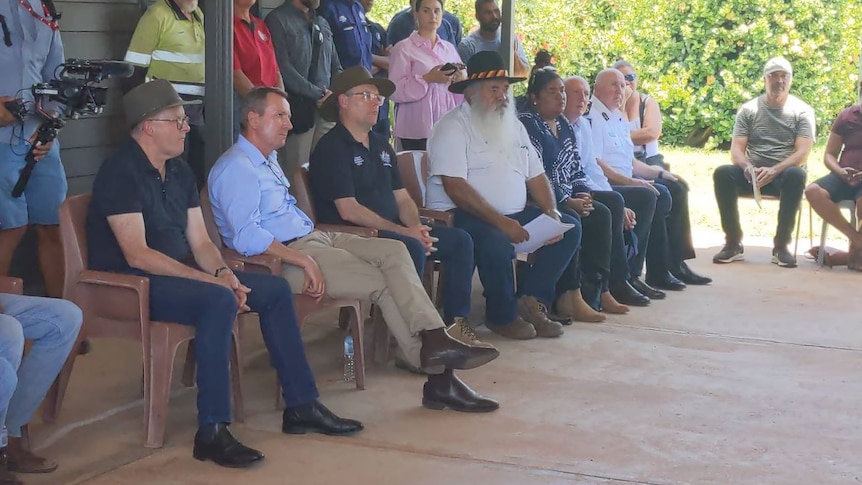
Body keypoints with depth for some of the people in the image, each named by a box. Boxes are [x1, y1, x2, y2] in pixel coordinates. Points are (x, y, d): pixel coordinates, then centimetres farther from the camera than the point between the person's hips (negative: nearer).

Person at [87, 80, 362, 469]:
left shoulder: (179, 172, 13)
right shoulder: (121, 172, -15)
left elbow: (200, 241, 11)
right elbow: (136, 254, -22)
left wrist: (224, 273, -12)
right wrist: (212, 281, -23)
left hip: (180, 274, 9)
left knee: (275, 289, 1)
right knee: (219, 301, -34)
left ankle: (300, 406, 5)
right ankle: (211, 431, -33)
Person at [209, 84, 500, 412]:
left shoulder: (267, 160, 24)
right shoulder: (236, 167, -9)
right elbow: (247, 237, -20)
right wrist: (305, 261, -23)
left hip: (313, 238, 9)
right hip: (285, 256, -9)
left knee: (394, 251, -13)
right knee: (387, 283, -16)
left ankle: (434, 342, -26)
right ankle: (438, 373, -14)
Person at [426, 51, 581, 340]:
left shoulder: (514, 127, 19)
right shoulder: (453, 127, -8)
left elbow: (536, 176, 18)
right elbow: (455, 188, -19)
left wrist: (551, 213, -3)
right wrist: (501, 222, -27)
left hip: (513, 215, 8)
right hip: (461, 216, -8)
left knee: (570, 227, -4)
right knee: (496, 240, -37)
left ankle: (531, 300, -4)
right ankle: (502, 316, -12)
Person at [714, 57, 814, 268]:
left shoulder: (801, 111, 3)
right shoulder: (749, 109, 9)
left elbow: (802, 153, -9)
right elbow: (736, 149, 0)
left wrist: (774, 170, -28)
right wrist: (748, 167, -24)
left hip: (784, 173, -2)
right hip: (751, 174, 2)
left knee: (796, 175, -37)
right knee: (723, 173, -29)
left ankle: (781, 246, -27)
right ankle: (733, 244, -21)